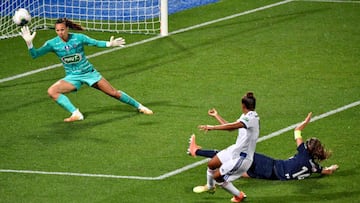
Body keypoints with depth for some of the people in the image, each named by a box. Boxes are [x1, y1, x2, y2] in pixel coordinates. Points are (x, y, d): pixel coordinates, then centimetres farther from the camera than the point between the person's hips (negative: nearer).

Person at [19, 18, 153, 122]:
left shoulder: (78, 38, -13)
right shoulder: (53, 43, -11)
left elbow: (95, 43, -7)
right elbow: (35, 55, -13)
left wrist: (109, 44, -26)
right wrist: (29, 43, -32)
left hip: (89, 72, -2)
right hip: (72, 77, 2)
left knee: (114, 93, 1)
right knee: (51, 91, -24)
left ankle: (139, 106, 22)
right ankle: (76, 114, -26)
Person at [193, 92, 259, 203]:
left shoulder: (252, 118, -26)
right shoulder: (245, 116, 6)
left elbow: (232, 126, -39)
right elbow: (230, 127, 20)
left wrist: (212, 127, -43)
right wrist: (216, 116, 28)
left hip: (242, 157, -9)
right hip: (235, 149, 9)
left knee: (217, 176, -5)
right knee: (211, 164, 15)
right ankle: (210, 187, 44)